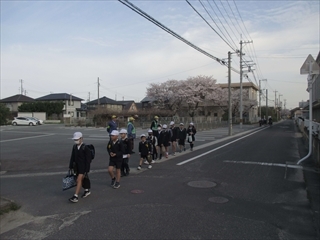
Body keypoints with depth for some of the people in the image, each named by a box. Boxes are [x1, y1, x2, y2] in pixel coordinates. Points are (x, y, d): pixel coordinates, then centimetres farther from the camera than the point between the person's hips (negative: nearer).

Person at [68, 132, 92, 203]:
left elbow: (88, 160, -15)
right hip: (77, 166, 7)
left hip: (83, 167, -7)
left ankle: (76, 196, -9)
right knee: (81, 179, 18)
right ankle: (87, 190, 38)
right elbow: (72, 157, 10)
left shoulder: (85, 148, -16)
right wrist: (71, 167, 10)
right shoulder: (74, 147, 3)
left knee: (79, 180, -13)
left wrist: (86, 170, -16)